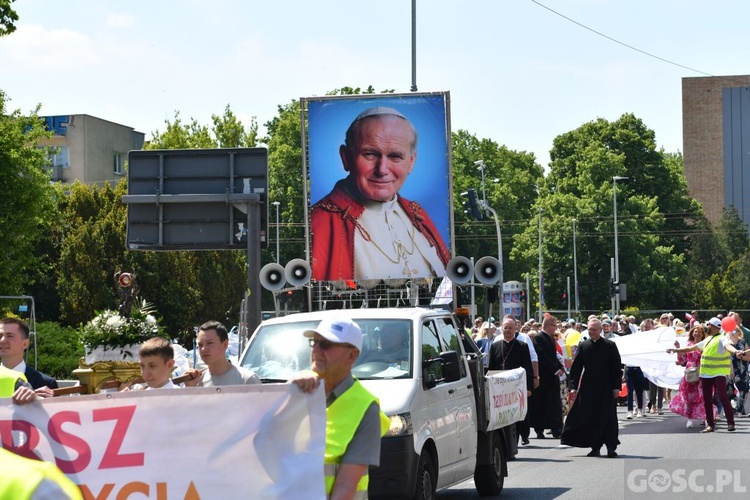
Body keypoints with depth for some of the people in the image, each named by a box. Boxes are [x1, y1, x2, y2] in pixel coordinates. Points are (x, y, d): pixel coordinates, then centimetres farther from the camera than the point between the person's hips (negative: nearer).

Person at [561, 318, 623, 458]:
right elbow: (576, 367, 6)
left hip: (607, 388, -2)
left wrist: (616, 386, -7)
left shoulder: (610, 346, -1)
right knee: (591, 418, 3)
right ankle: (595, 447, 11)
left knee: (608, 418, -4)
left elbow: (617, 367, 0)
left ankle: (611, 447, 1)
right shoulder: (583, 346, 5)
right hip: (588, 388, 2)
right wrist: (573, 387, 0)